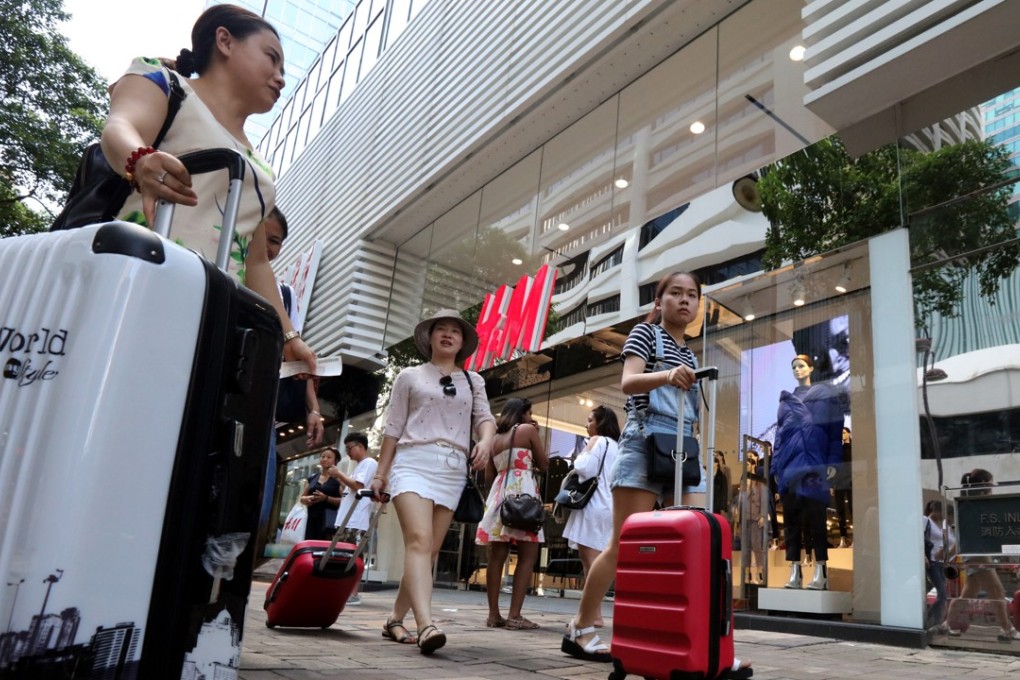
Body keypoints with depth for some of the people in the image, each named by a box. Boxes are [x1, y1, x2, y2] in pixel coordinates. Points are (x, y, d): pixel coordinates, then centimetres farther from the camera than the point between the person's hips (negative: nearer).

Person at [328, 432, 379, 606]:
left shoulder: (370, 463, -6)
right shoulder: (359, 465, 24)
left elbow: (358, 486, -17)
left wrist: (339, 474, -8)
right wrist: (338, 477, 16)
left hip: (356, 521, -10)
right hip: (347, 519, 10)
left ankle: (353, 594, -8)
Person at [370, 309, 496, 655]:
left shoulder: (473, 381, 18)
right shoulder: (409, 376, 12)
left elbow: (485, 417, 5)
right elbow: (393, 428, 9)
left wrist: (485, 441, -18)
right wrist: (380, 473, 6)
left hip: (453, 470, 3)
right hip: (414, 462, -3)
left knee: (430, 550, 3)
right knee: (419, 540, -21)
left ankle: (395, 620, 17)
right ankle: (426, 625, -33)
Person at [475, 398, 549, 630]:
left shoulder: (494, 438, 19)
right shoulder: (528, 430, 4)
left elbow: (489, 476, 17)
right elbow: (544, 465, 7)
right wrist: (537, 436, 14)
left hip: (499, 493, 6)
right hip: (522, 493, -6)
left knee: (497, 556, 4)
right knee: (528, 556, -6)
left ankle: (493, 614, 3)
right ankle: (514, 615, -12)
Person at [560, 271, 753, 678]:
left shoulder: (690, 355, 22)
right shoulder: (645, 333, 3)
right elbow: (628, 383, -15)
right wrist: (665, 376, -34)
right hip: (646, 444, -6)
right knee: (624, 545, -5)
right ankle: (580, 629, 8)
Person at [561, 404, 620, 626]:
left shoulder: (597, 441, -1)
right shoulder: (617, 446, 23)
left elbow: (585, 468, -14)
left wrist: (578, 458, 4)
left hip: (594, 505, -9)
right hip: (608, 506, 9)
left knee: (590, 563, -11)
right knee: (593, 563, 9)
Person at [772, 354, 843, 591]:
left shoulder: (824, 394, 7)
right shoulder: (786, 400, 19)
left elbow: (835, 429, 0)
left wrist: (832, 463, -10)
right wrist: (776, 465, 10)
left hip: (814, 463, -4)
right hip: (790, 463, 4)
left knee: (815, 517, -6)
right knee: (791, 519, 1)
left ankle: (821, 573, -2)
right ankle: (794, 573, 4)